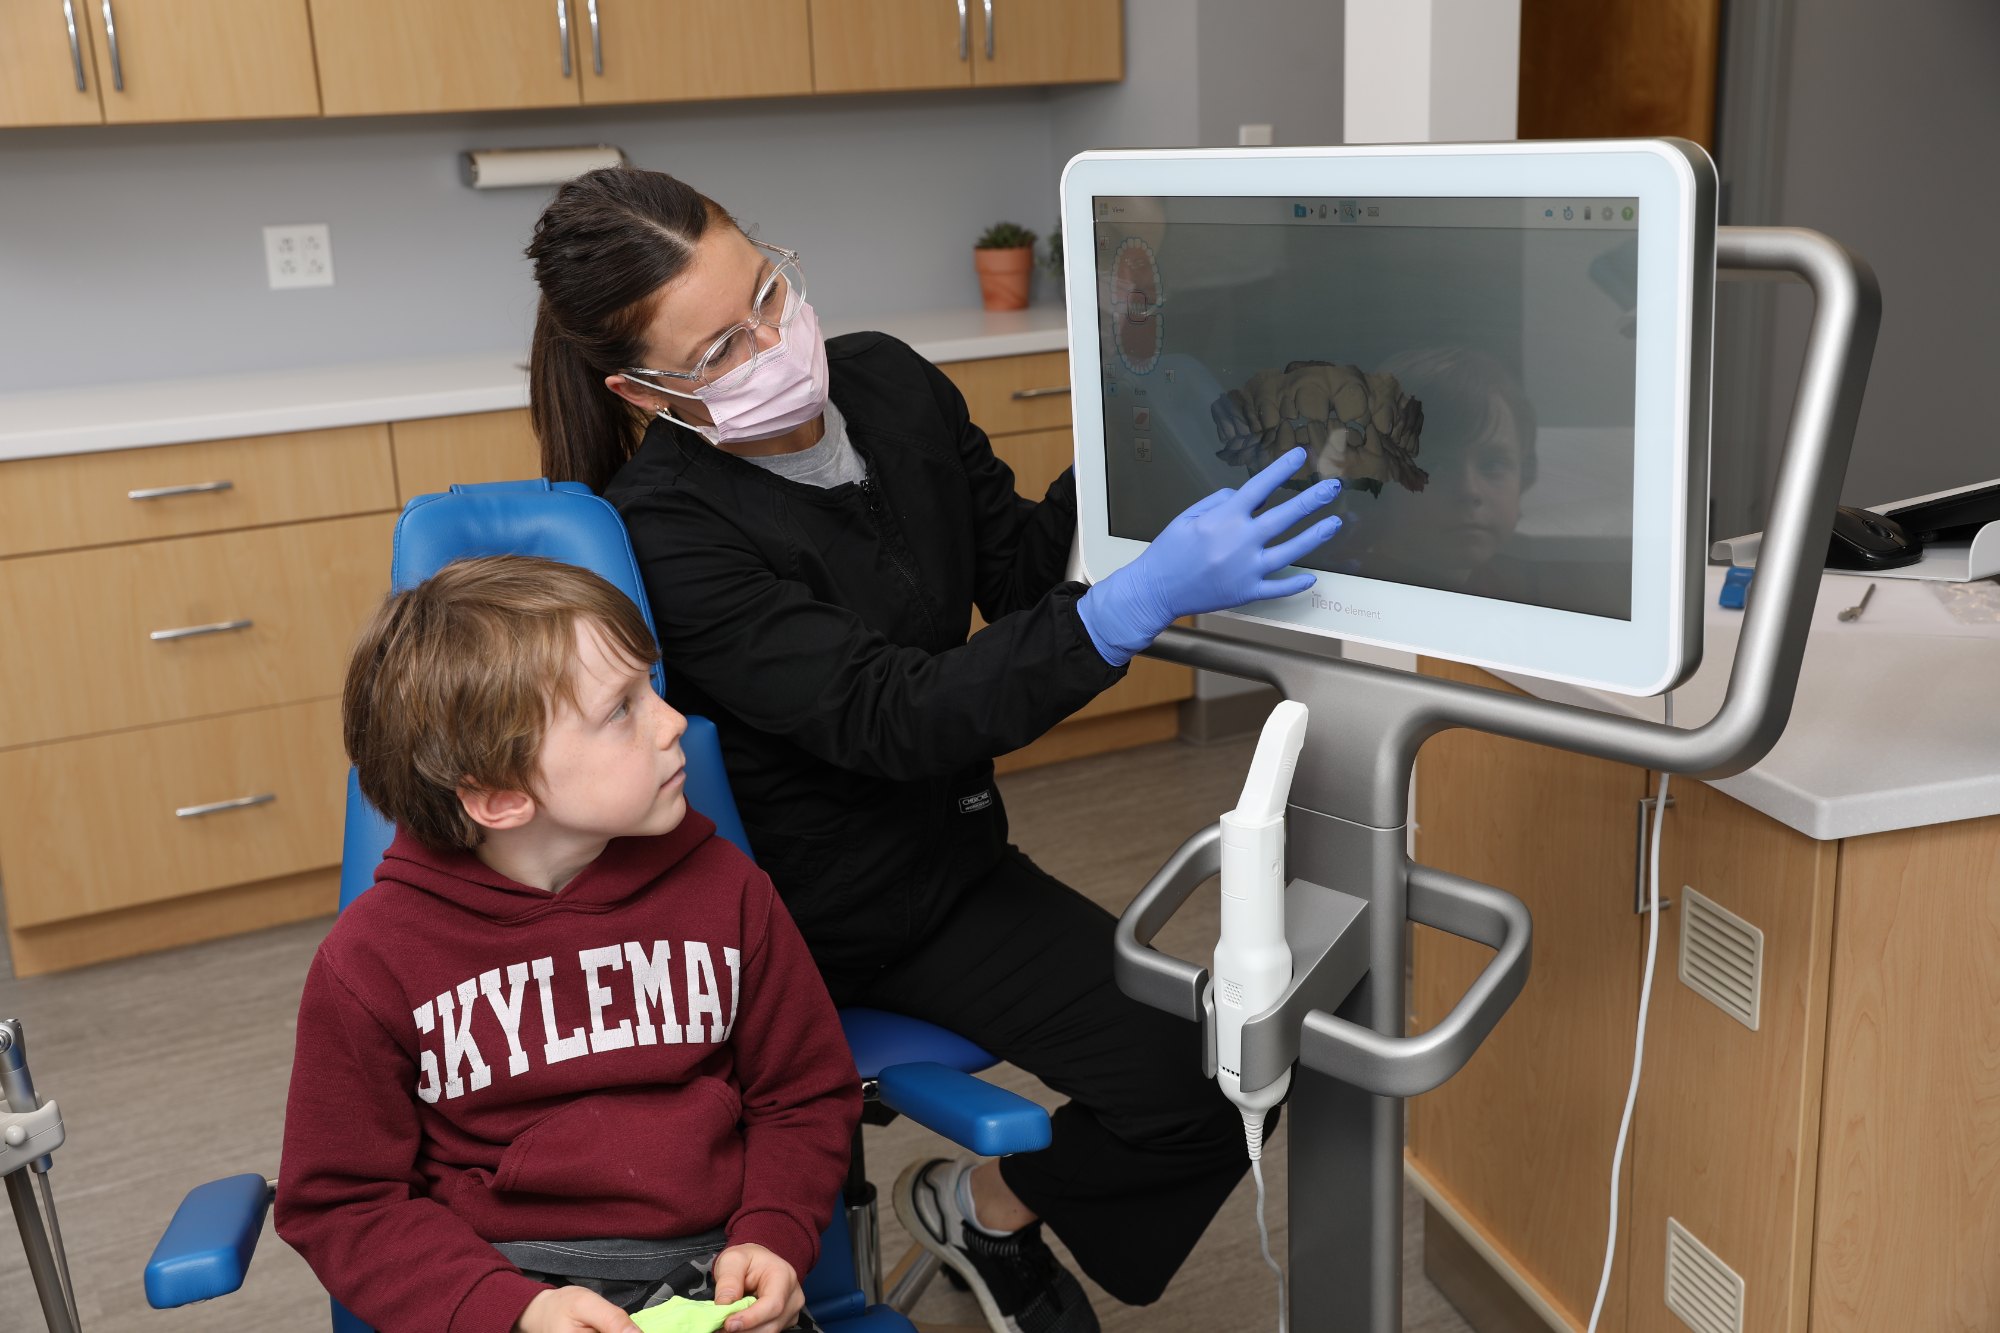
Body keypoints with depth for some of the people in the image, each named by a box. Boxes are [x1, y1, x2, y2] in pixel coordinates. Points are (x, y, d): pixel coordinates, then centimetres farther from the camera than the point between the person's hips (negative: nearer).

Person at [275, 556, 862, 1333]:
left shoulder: (723, 890, 0)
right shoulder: (371, 964, -7)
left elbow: (805, 1096, 11)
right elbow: (340, 1203, -1)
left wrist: (772, 1238, -6)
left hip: (707, 1270, 1)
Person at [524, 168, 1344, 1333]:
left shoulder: (886, 383, -4)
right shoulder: (667, 535, -24)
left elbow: (1020, 570, 2)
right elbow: (897, 717, -31)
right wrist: (1144, 600, -40)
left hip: (947, 839, 7)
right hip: (838, 911, -6)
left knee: (1227, 1065, -5)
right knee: (1201, 1092, -13)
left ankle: (991, 1207, 20)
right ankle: (991, 1212, 15)